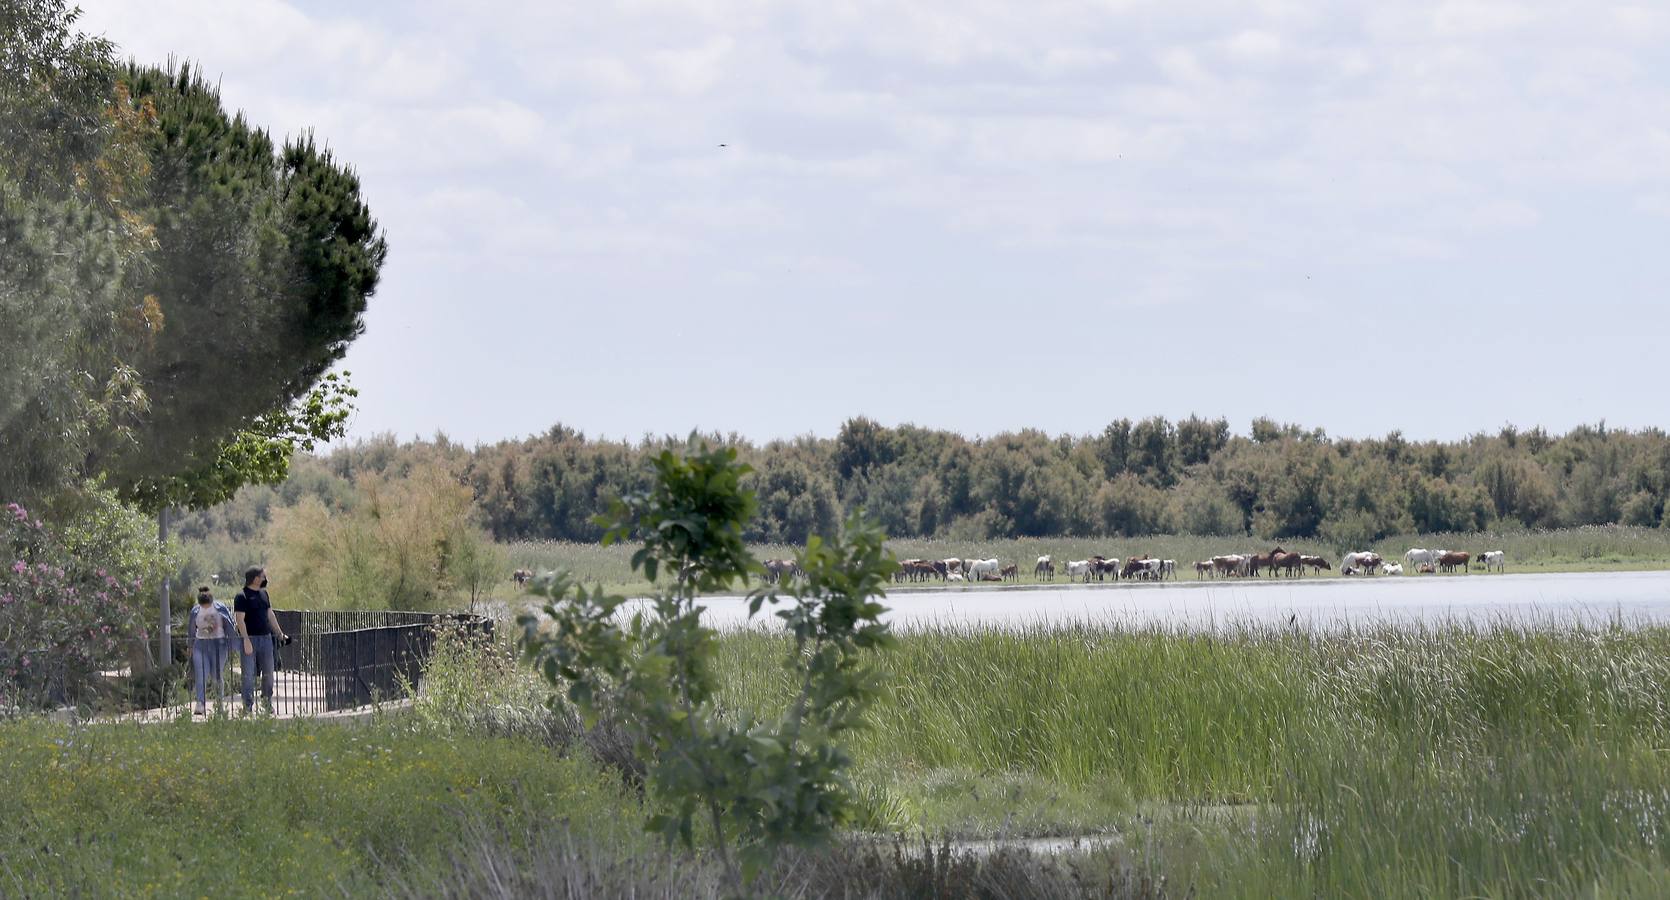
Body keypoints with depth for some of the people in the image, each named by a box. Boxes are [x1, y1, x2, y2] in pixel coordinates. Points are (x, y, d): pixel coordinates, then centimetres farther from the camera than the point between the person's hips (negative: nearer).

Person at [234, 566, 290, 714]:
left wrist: (280, 634, 21)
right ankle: (248, 706, -1)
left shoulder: (263, 593, 14)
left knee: (268, 673, 9)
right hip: (250, 639, -6)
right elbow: (240, 620, -14)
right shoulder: (242, 596, -9)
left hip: (265, 638, 6)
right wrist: (246, 641, -21)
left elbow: (270, 615, 21)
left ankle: (267, 700, 22)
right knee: (249, 674, -4)